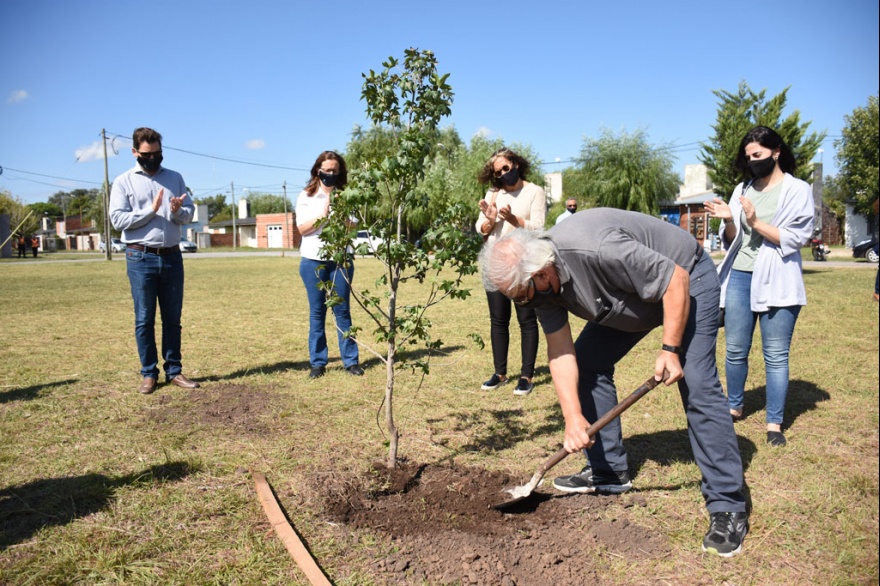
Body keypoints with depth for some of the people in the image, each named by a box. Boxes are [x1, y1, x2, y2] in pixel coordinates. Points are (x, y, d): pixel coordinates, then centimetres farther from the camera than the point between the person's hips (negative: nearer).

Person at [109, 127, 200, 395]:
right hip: (141, 258, -2)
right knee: (144, 320, 3)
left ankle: (174, 371, 16)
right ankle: (149, 374, 13)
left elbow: (189, 213, 7)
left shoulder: (174, 178, 11)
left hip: (172, 257, 3)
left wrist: (177, 211, -15)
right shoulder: (123, 182, 2)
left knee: (173, 318, 8)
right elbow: (118, 219, -7)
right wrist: (151, 209, -14)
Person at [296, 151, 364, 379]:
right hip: (313, 260, 0)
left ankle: (351, 360, 8)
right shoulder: (306, 196, 4)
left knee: (342, 310, 2)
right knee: (317, 312, 4)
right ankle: (317, 362, 10)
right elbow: (302, 228, -4)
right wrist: (323, 215, -17)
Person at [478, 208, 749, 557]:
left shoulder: (597, 250, -40)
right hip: (630, 298, 8)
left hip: (688, 280, -8)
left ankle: (728, 507, -7)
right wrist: (573, 417, -19)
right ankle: (609, 473, 15)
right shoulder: (539, 282, -15)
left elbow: (676, 280, -30)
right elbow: (560, 352, -13)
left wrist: (669, 350, -25)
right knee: (587, 363, 3)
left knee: (697, 385, -17)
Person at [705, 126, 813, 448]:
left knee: (776, 356, 0)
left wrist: (755, 222, -17)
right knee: (735, 351, 10)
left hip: (776, 281, -4)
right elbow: (731, 240, 11)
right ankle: (734, 407, 27)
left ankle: (774, 423, 8)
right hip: (738, 277, 4)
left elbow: (796, 238, -9)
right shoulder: (743, 189, 11)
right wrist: (729, 221, -9)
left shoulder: (798, 189, -1)